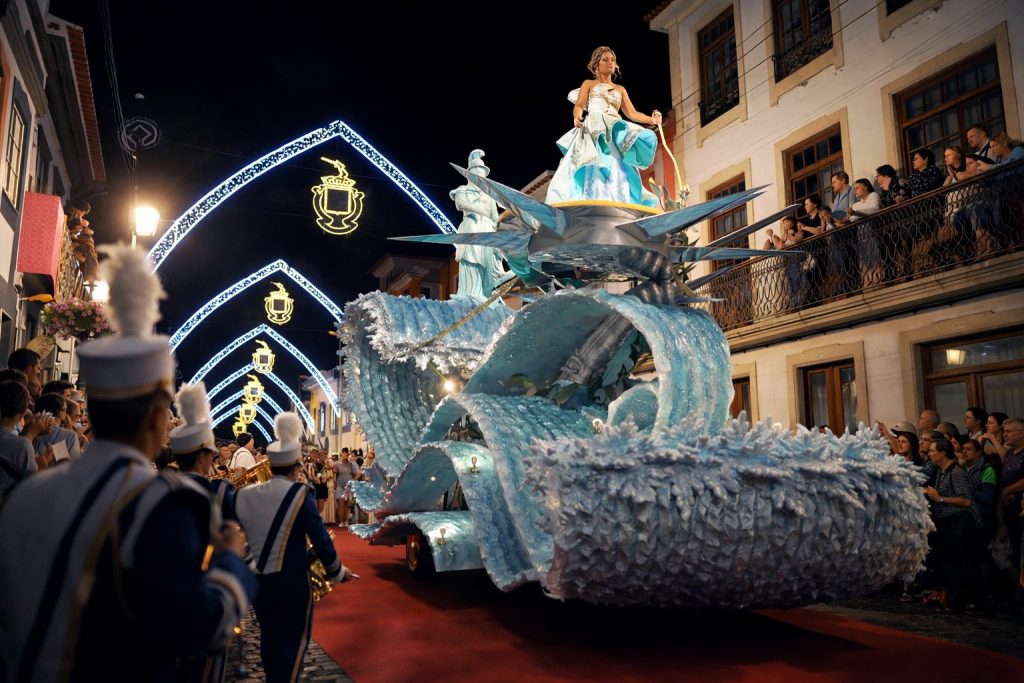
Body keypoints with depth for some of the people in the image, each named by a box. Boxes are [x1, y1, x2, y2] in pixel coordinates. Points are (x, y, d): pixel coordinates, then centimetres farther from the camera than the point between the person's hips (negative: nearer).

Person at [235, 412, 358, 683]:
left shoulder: (244, 495, -1)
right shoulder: (299, 495, -15)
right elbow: (320, 540, -14)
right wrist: (337, 572, 1)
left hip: (256, 579, 6)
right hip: (291, 580, -5)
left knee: (268, 636, 22)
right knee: (292, 641, 7)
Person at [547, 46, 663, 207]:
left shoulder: (620, 89, 27)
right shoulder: (589, 84, 19)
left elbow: (632, 113, 17)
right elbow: (578, 106, 5)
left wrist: (651, 119, -2)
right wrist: (577, 117, -20)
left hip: (615, 133, 4)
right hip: (593, 130, -4)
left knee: (617, 171, -13)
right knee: (592, 170, -23)